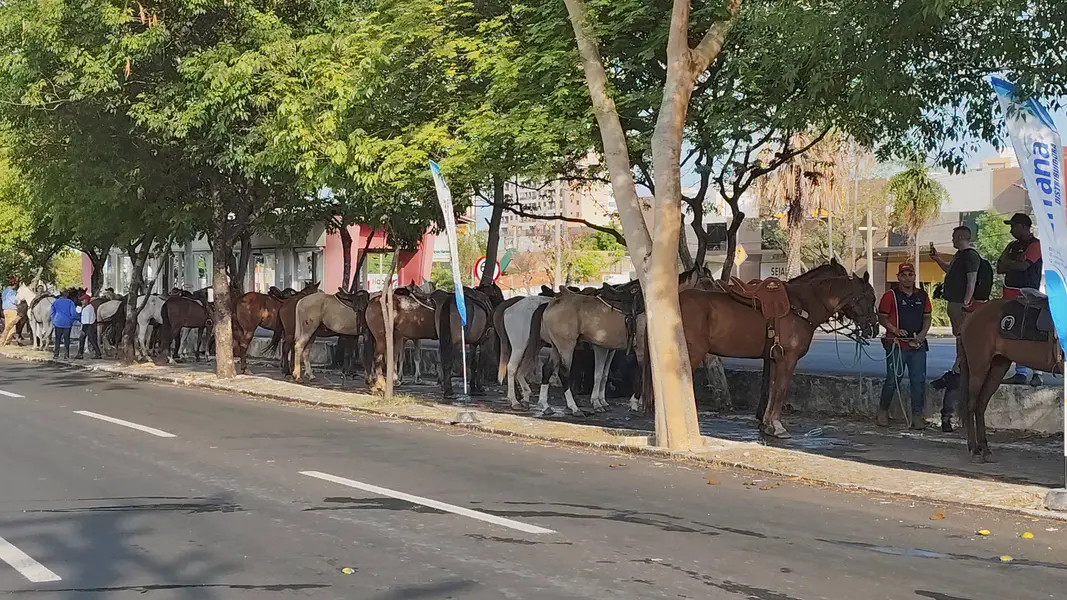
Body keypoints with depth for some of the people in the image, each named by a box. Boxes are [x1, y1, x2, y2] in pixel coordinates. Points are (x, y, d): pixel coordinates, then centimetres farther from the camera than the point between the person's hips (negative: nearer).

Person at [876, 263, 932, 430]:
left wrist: (922, 334, -4)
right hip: (896, 345, -4)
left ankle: (917, 415, 8)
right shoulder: (890, 296, -3)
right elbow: (882, 318, -3)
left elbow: (927, 317, 13)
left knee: (919, 381, 2)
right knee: (893, 380, 3)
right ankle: (883, 410, 22)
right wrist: (895, 330, -18)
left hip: (918, 345, 4)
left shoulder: (922, 296, 10)